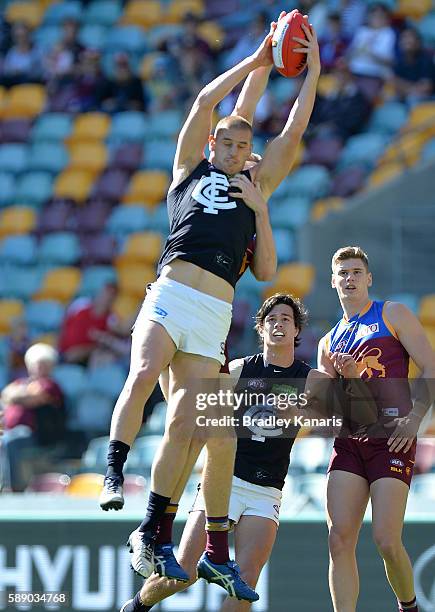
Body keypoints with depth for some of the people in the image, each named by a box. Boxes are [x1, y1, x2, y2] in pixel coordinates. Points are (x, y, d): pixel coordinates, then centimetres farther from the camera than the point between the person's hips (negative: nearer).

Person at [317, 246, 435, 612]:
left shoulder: (392, 316, 7)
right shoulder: (330, 342, 22)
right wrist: (346, 378, -1)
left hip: (391, 437, -5)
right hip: (349, 441, 5)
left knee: (387, 541, -14)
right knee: (340, 540, -9)